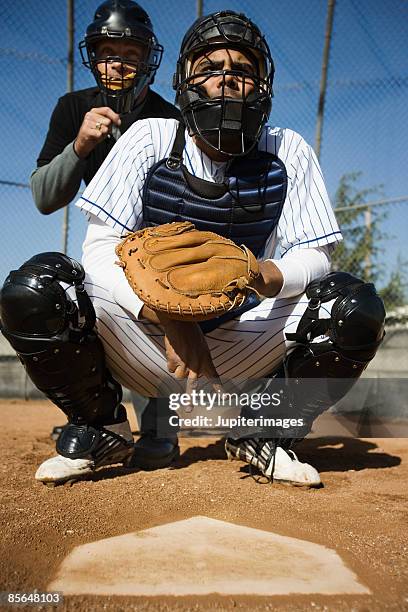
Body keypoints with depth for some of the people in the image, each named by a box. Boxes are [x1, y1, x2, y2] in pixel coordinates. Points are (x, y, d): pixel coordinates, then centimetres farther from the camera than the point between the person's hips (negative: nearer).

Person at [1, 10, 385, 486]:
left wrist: (261, 277, -32)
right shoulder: (150, 139, -5)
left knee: (355, 306, -21)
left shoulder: (288, 153, -2)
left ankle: (264, 431, 3)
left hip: (242, 348, 1)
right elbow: (101, 247, -13)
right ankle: (100, 429, 1)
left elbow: (314, 255, -8)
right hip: (140, 344, 0)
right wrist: (170, 317, -30)